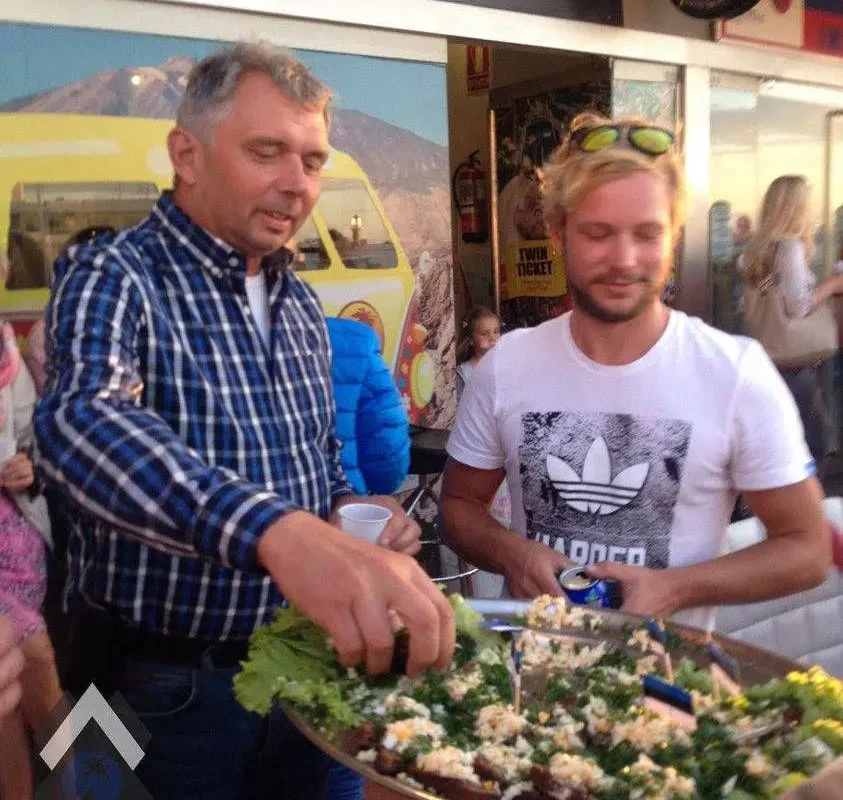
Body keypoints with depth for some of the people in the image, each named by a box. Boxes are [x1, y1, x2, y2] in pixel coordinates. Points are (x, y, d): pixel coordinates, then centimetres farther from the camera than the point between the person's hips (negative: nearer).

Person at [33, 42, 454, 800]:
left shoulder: (301, 302, 5)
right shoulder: (112, 279, -16)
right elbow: (83, 423, -38)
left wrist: (346, 514, -5)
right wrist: (277, 531, -54)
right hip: (165, 686, -6)